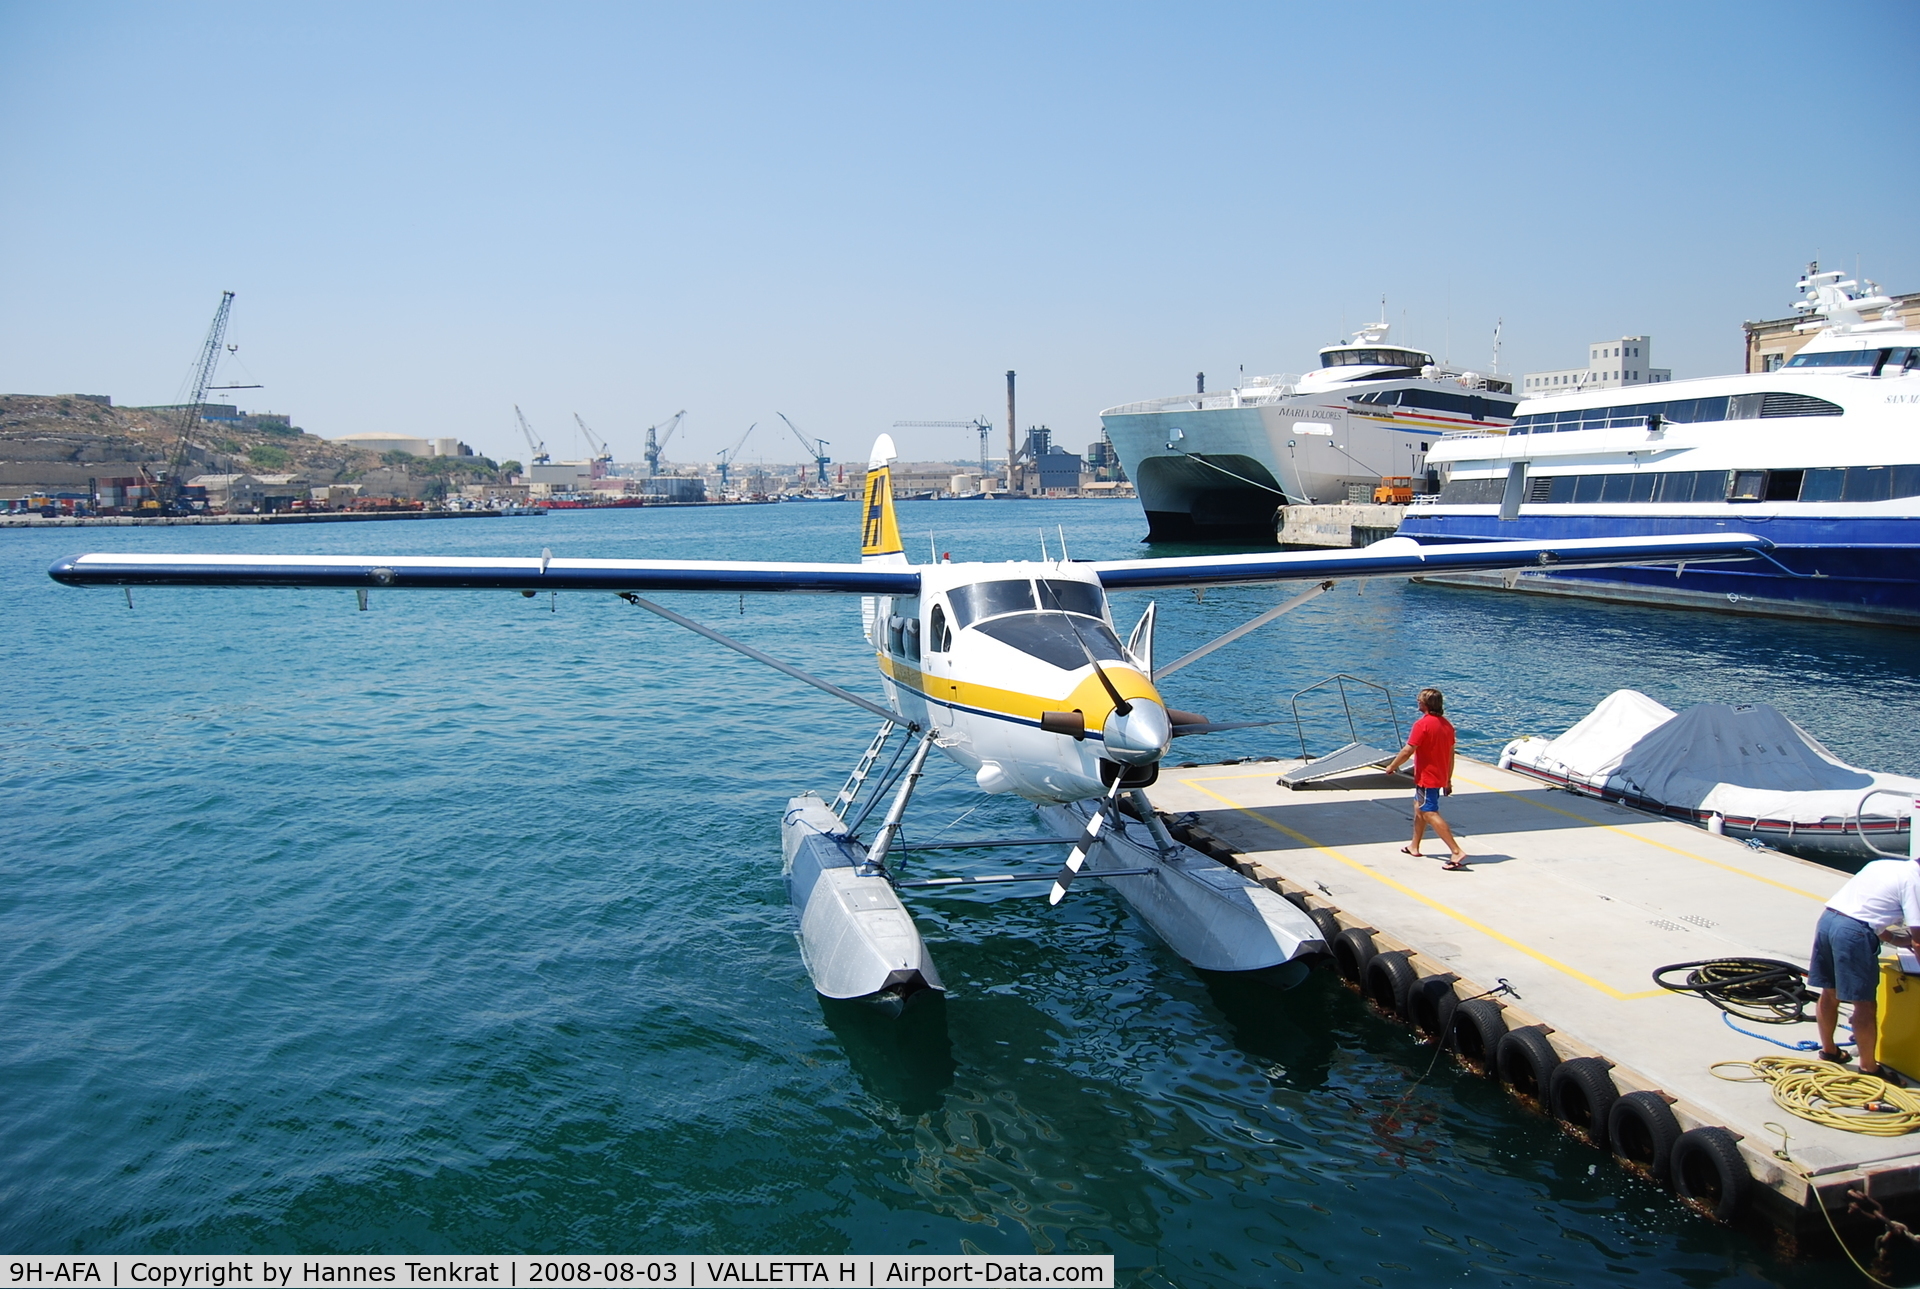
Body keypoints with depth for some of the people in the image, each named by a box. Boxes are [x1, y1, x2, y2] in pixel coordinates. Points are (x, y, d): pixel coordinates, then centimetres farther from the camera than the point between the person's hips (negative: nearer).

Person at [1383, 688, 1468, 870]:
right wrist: (1448, 780, 19)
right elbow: (1451, 755, 11)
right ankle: (1414, 847, 34)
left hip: (1426, 778, -9)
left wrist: (1391, 766, -4)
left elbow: (1407, 751, -19)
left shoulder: (1422, 724, -19)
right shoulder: (1447, 725, 6)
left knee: (1430, 814, -10)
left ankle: (1457, 852, -18)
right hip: (1440, 778, 9)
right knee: (1420, 807, 23)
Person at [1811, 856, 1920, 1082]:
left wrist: (1900, 938, 29)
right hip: (1854, 931, -8)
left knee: (1829, 994, 21)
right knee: (1865, 1004, 4)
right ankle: (1869, 1068, 12)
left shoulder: (1886, 866, 23)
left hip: (1827, 918, 8)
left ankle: (1828, 1050, 35)